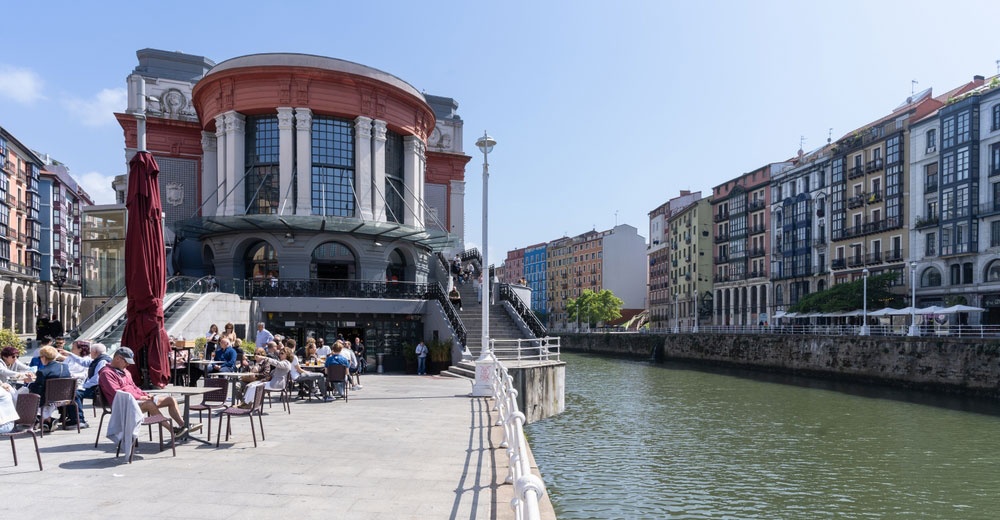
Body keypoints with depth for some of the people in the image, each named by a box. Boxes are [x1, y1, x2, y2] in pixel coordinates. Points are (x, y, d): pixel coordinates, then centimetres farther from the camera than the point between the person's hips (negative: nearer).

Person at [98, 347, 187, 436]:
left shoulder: (125, 372, 24)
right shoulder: (106, 373, -6)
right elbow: (117, 393, -16)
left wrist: (146, 395, 6)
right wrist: (139, 397, -17)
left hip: (137, 399, 9)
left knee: (171, 400, -4)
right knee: (150, 404, -38)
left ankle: (183, 426, -9)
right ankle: (172, 430, -34)